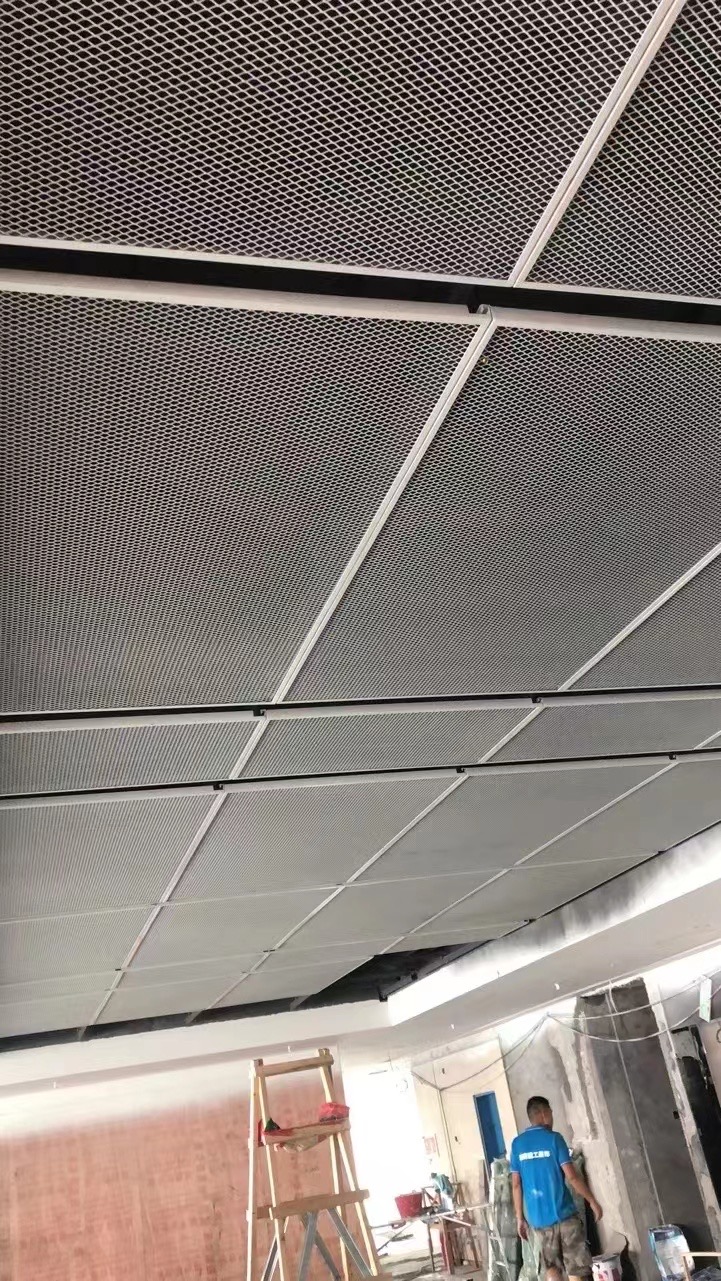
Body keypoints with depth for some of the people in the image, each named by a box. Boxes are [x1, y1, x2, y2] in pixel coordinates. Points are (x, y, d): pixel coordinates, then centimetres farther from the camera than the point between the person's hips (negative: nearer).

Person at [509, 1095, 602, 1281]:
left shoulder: (517, 1144, 4)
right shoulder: (553, 1138, -8)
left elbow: (516, 1184, 4)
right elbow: (571, 1176, -11)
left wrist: (520, 1218, 10)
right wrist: (592, 1201, 0)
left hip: (538, 1216, 4)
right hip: (563, 1212, -4)